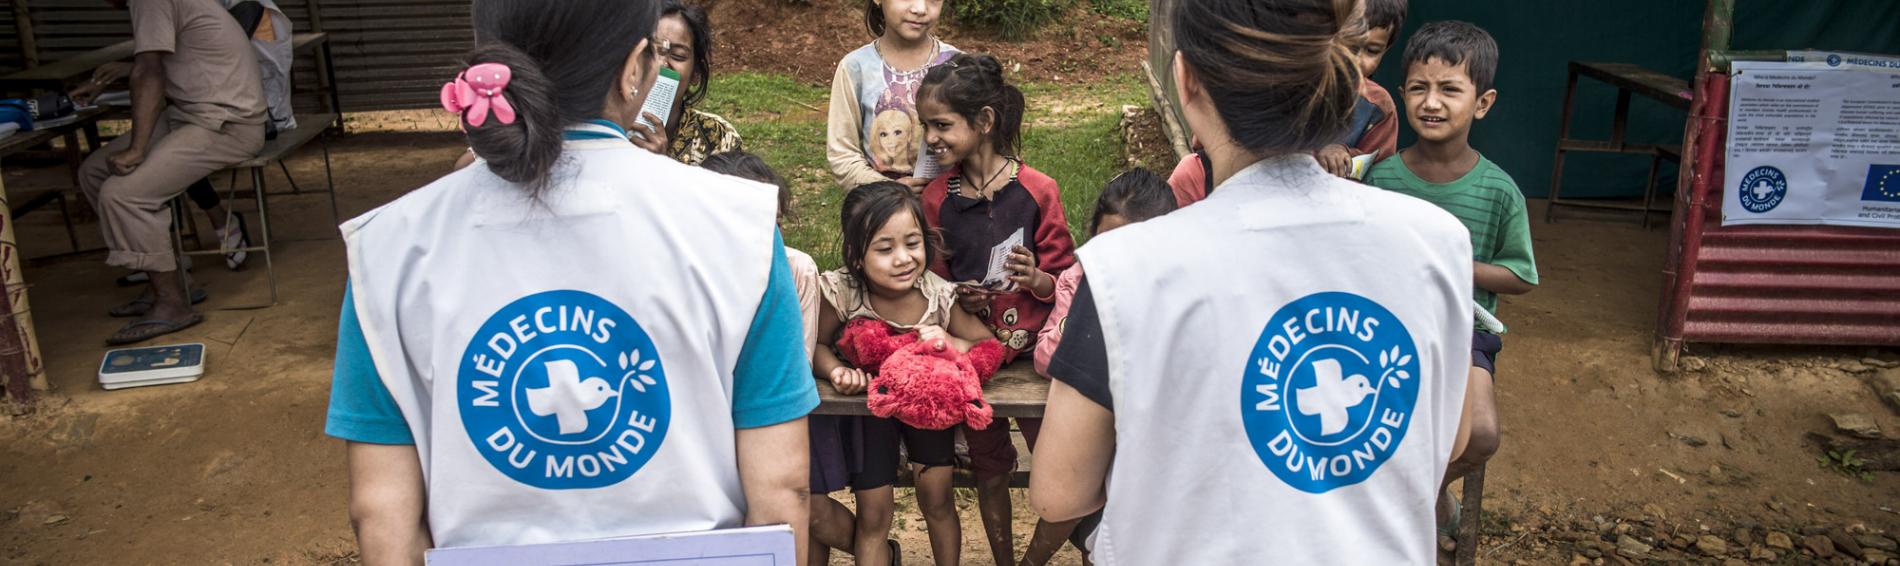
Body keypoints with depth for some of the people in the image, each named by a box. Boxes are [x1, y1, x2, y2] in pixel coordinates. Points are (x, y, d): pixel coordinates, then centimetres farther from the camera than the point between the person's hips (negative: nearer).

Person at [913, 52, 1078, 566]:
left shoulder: (1037, 190, -10)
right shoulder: (936, 199, -2)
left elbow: (1065, 279, -4)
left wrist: (1037, 281, -25)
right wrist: (957, 296, -12)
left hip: (1031, 349, -2)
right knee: (989, 468, 16)